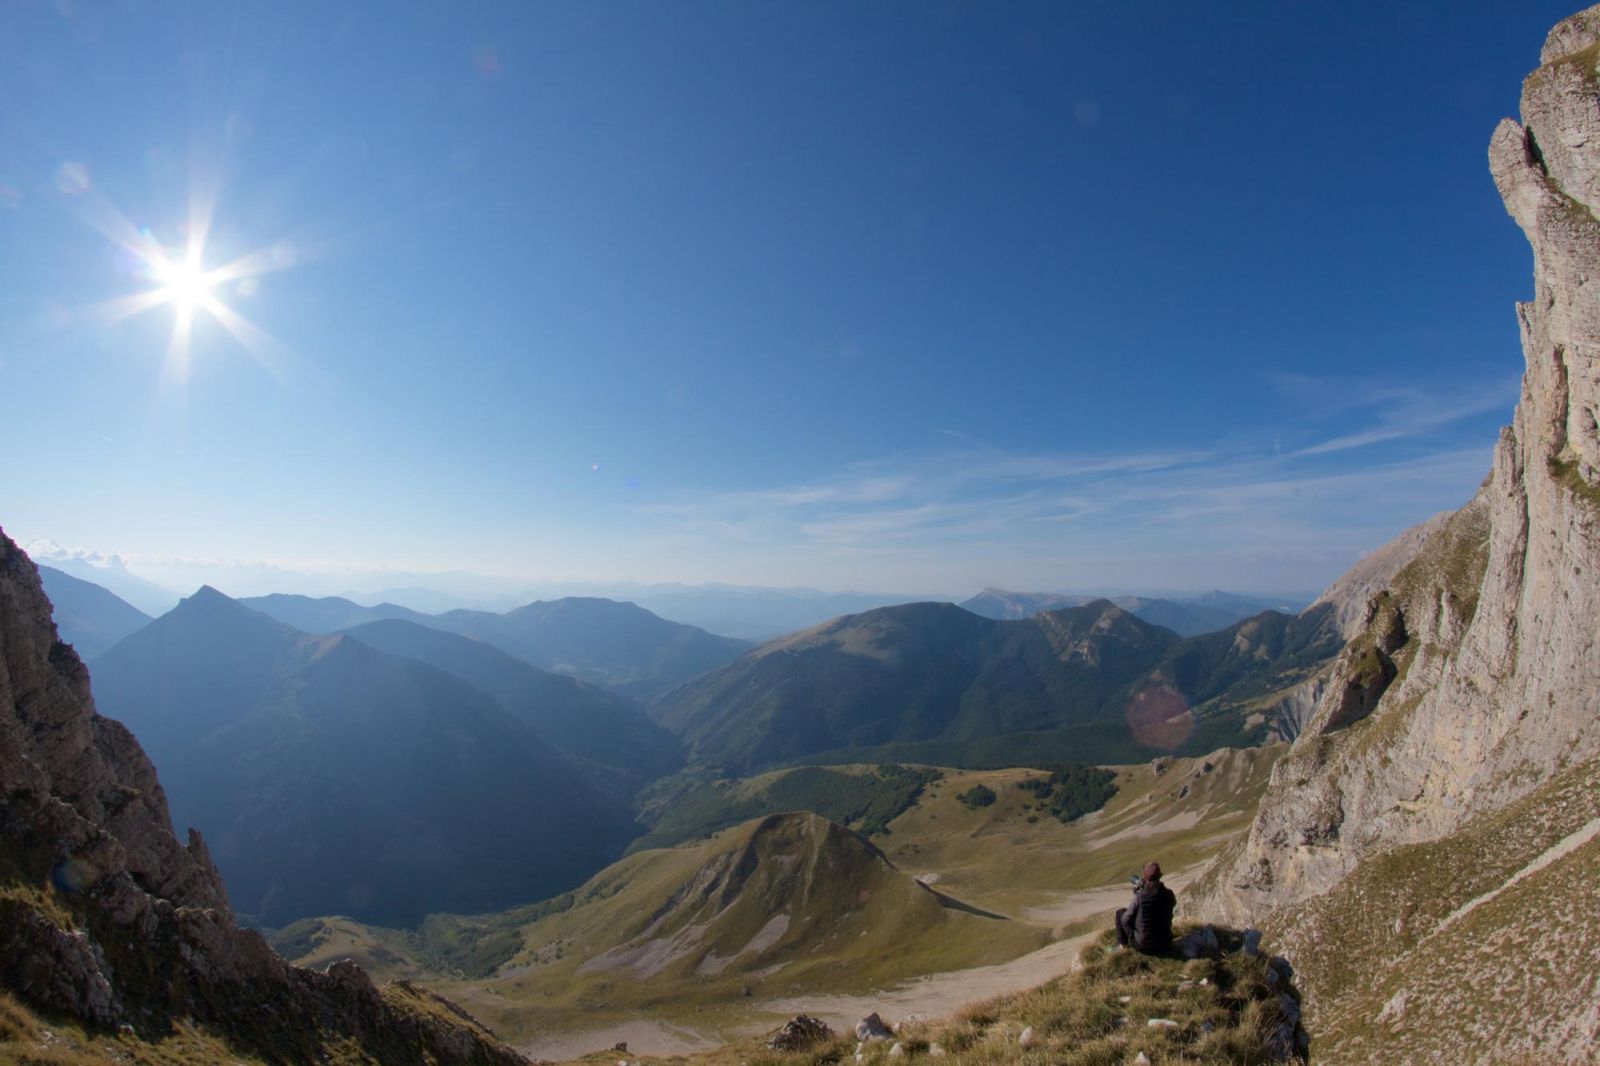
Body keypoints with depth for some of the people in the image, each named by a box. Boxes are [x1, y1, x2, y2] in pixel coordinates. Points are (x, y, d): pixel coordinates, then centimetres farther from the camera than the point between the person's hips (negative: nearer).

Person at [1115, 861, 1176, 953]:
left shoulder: (1139, 896, -23)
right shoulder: (1168, 894, -14)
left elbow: (1126, 920, -14)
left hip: (1142, 945, -3)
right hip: (1164, 944, 4)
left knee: (1120, 911, 18)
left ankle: (1123, 944, 28)